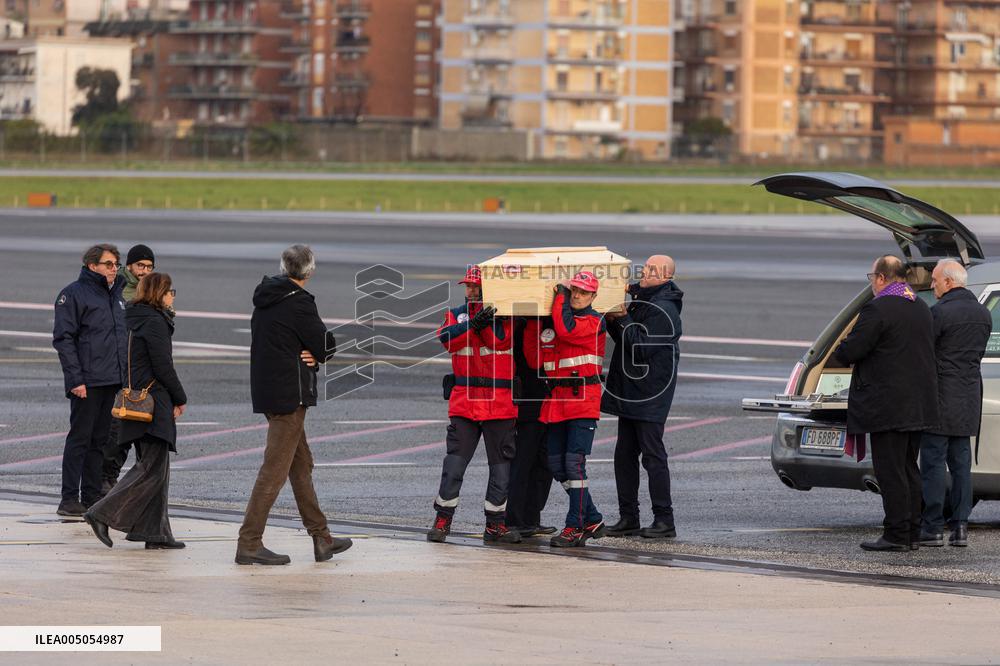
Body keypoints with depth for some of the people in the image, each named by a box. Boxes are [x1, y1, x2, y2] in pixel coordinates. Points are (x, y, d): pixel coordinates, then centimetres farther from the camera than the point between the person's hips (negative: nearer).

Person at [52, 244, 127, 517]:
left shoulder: (117, 295, 17)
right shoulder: (74, 294, -5)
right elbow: (63, 338, -10)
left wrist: (127, 376, 15)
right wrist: (75, 379, -17)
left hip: (113, 381, 7)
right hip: (88, 382, -7)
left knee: (101, 440, 9)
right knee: (79, 438, -6)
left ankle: (93, 497, 14)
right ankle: (70, 499, -5)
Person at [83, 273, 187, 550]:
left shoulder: (139, 320, 16)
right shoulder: (155, 322, -13)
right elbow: (163, 367, -16)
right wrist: (180, 399, -3)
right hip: (154, 402, -10)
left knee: (156, 468, 11)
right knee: (151, 468, -9)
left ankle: (155, 532, 10)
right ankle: (103, 514, -14)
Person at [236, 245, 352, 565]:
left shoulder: (265, 299, 11)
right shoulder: (298, 303, -15)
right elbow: (326, 347, -14)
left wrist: (307, 354, -1)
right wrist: (315, 352, 8)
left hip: (266, 391, 9)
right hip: (290, 393, -9)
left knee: (301, 463, 16)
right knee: (275, 469, -7)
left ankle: (321, 538, 22)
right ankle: (249, 543, -9)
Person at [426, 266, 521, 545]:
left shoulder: (504, 315, 5)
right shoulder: (456, 314, 11)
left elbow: (501, 341, -13)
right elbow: (447, 339, -9)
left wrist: (486, 322, -18)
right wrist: (474, 323, -20)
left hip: (499, 402, -1)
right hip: (464, 399, 1)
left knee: (501, 463, 3)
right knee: (455, 460, -4)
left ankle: (495, 525, 10)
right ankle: (442, 520, 2)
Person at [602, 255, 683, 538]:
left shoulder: (664, 310, -15)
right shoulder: (642, 301, 16)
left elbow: (641, 346, -21)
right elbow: (623, 339, 17)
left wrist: (623, 319, -16)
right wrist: (612, 319, -1)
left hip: (650, 395, -10)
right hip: (630, 393, 10)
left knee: (653, 456, -7)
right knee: (624, 455, 10)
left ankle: (664, 520, -3)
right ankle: (628, 518, 15)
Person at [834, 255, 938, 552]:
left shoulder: (877, 310, -15)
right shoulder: (921, 308, 13)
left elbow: (849, 351, -17)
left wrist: (840, 351, 7)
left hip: (888, 405, -8)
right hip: (919, 404, 9)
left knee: (890, 471, -5)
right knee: (909, 469, 14)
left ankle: (896, 535, -6)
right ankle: (912, 533, 15)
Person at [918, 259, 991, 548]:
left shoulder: (940, 312, -14)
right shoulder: (983, 313, 10)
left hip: (941, 396, -7)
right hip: (970, 400, 7)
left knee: (933, 462, -3)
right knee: (961, 463, 11)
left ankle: (933, 527, -4)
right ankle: (960, 527, 9)